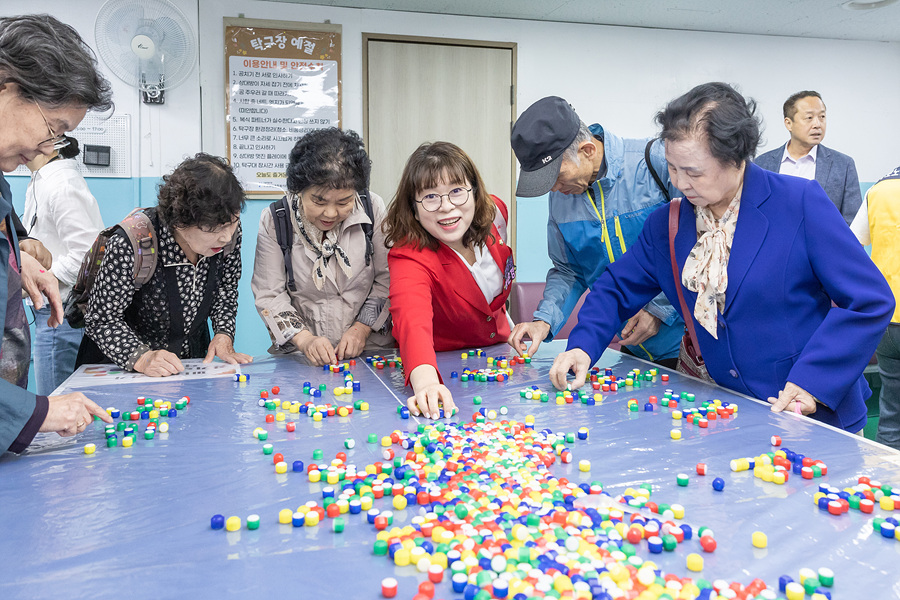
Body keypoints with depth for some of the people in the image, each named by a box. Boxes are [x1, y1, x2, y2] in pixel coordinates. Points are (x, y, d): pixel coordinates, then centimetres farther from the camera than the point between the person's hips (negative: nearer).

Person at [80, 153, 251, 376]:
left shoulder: (230, 232, -12)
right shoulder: (129, 247, -26)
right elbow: (101, 319, -17)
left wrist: (223, 335, -11)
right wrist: (142, 358, -32)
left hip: (193, 361, 3)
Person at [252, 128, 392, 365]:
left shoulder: (374, 209, -3)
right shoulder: (274, 221, -4)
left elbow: (386, 280, 3)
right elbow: (269, 295, -2)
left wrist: (362, 328, -6)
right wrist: (304, 339, -14)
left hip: (370, 348, -2)